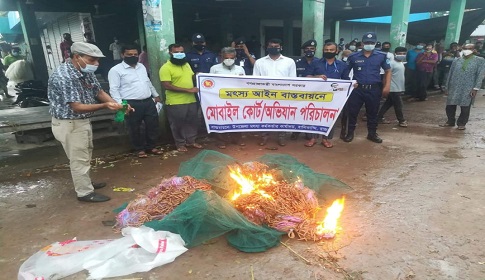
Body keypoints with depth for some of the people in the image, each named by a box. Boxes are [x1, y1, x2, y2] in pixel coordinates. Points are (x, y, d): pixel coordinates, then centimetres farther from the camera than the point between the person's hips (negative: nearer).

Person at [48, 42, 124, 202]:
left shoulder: (85, 71, -1)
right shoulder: (63, 77, -28)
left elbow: (99, 91, 4)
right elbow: (77, 107, -30)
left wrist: (117, 104, -12)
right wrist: (105, 106, -38)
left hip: (82, 121, 9)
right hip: (69, 124, -9)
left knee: (85, 155, 22)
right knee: (79, 159, 2)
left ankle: (85, 183, 41)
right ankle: (85, 193, 15)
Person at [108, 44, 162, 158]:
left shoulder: (141, 66, 15)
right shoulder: (116, 70, -5)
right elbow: (114, 89, -10)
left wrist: (156, 95, 25)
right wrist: (120, 104, -19)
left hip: (148, 102, 6)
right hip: (132, 104, -5)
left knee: (153, 125, 9)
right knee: (135, 129, 5)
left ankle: (151, 147, 26)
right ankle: (140, 149, 21)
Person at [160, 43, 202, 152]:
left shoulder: (186, 64, 12)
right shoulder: (166, 68, -12)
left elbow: (192, 77, 26)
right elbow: (167, 86, -21)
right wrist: (188, 90, -22)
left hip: (191, 100, 7)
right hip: (175, 102, -7)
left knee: (192, 122, 16)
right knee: (178, 124, 7)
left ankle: (191, 141, 32)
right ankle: (180, 143, 24)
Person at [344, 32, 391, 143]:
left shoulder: (381, 56, 3)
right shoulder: (353, 56, 1)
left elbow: (388, 71, 10)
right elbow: (345, 72, 8)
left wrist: (387, 86, 0)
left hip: (374, 89, 1)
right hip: (357, 88, -1)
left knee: (372, 112, 11)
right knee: (352, 111, 1)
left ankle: (372, 133, 25)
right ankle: (350, 133, 15)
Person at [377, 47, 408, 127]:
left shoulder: (401, 63, 15)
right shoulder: (392, 63, -15)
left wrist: (402, 88, 23)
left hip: (399, 88, 9)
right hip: (394, 89, -9)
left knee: (388, 104, 12)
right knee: (398, 105, -1)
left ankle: (379, 117, 19)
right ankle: (401, 120, 11)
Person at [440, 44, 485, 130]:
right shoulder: (457, 61, 10)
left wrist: (476, 88, -10)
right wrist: (448, 86, 7)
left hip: (468, 89, -3)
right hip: (454, 88, 3)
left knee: (465, 108, 1)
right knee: (450, 106, 4)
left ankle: (461, 124, 16)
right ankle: (450, 122, 21)